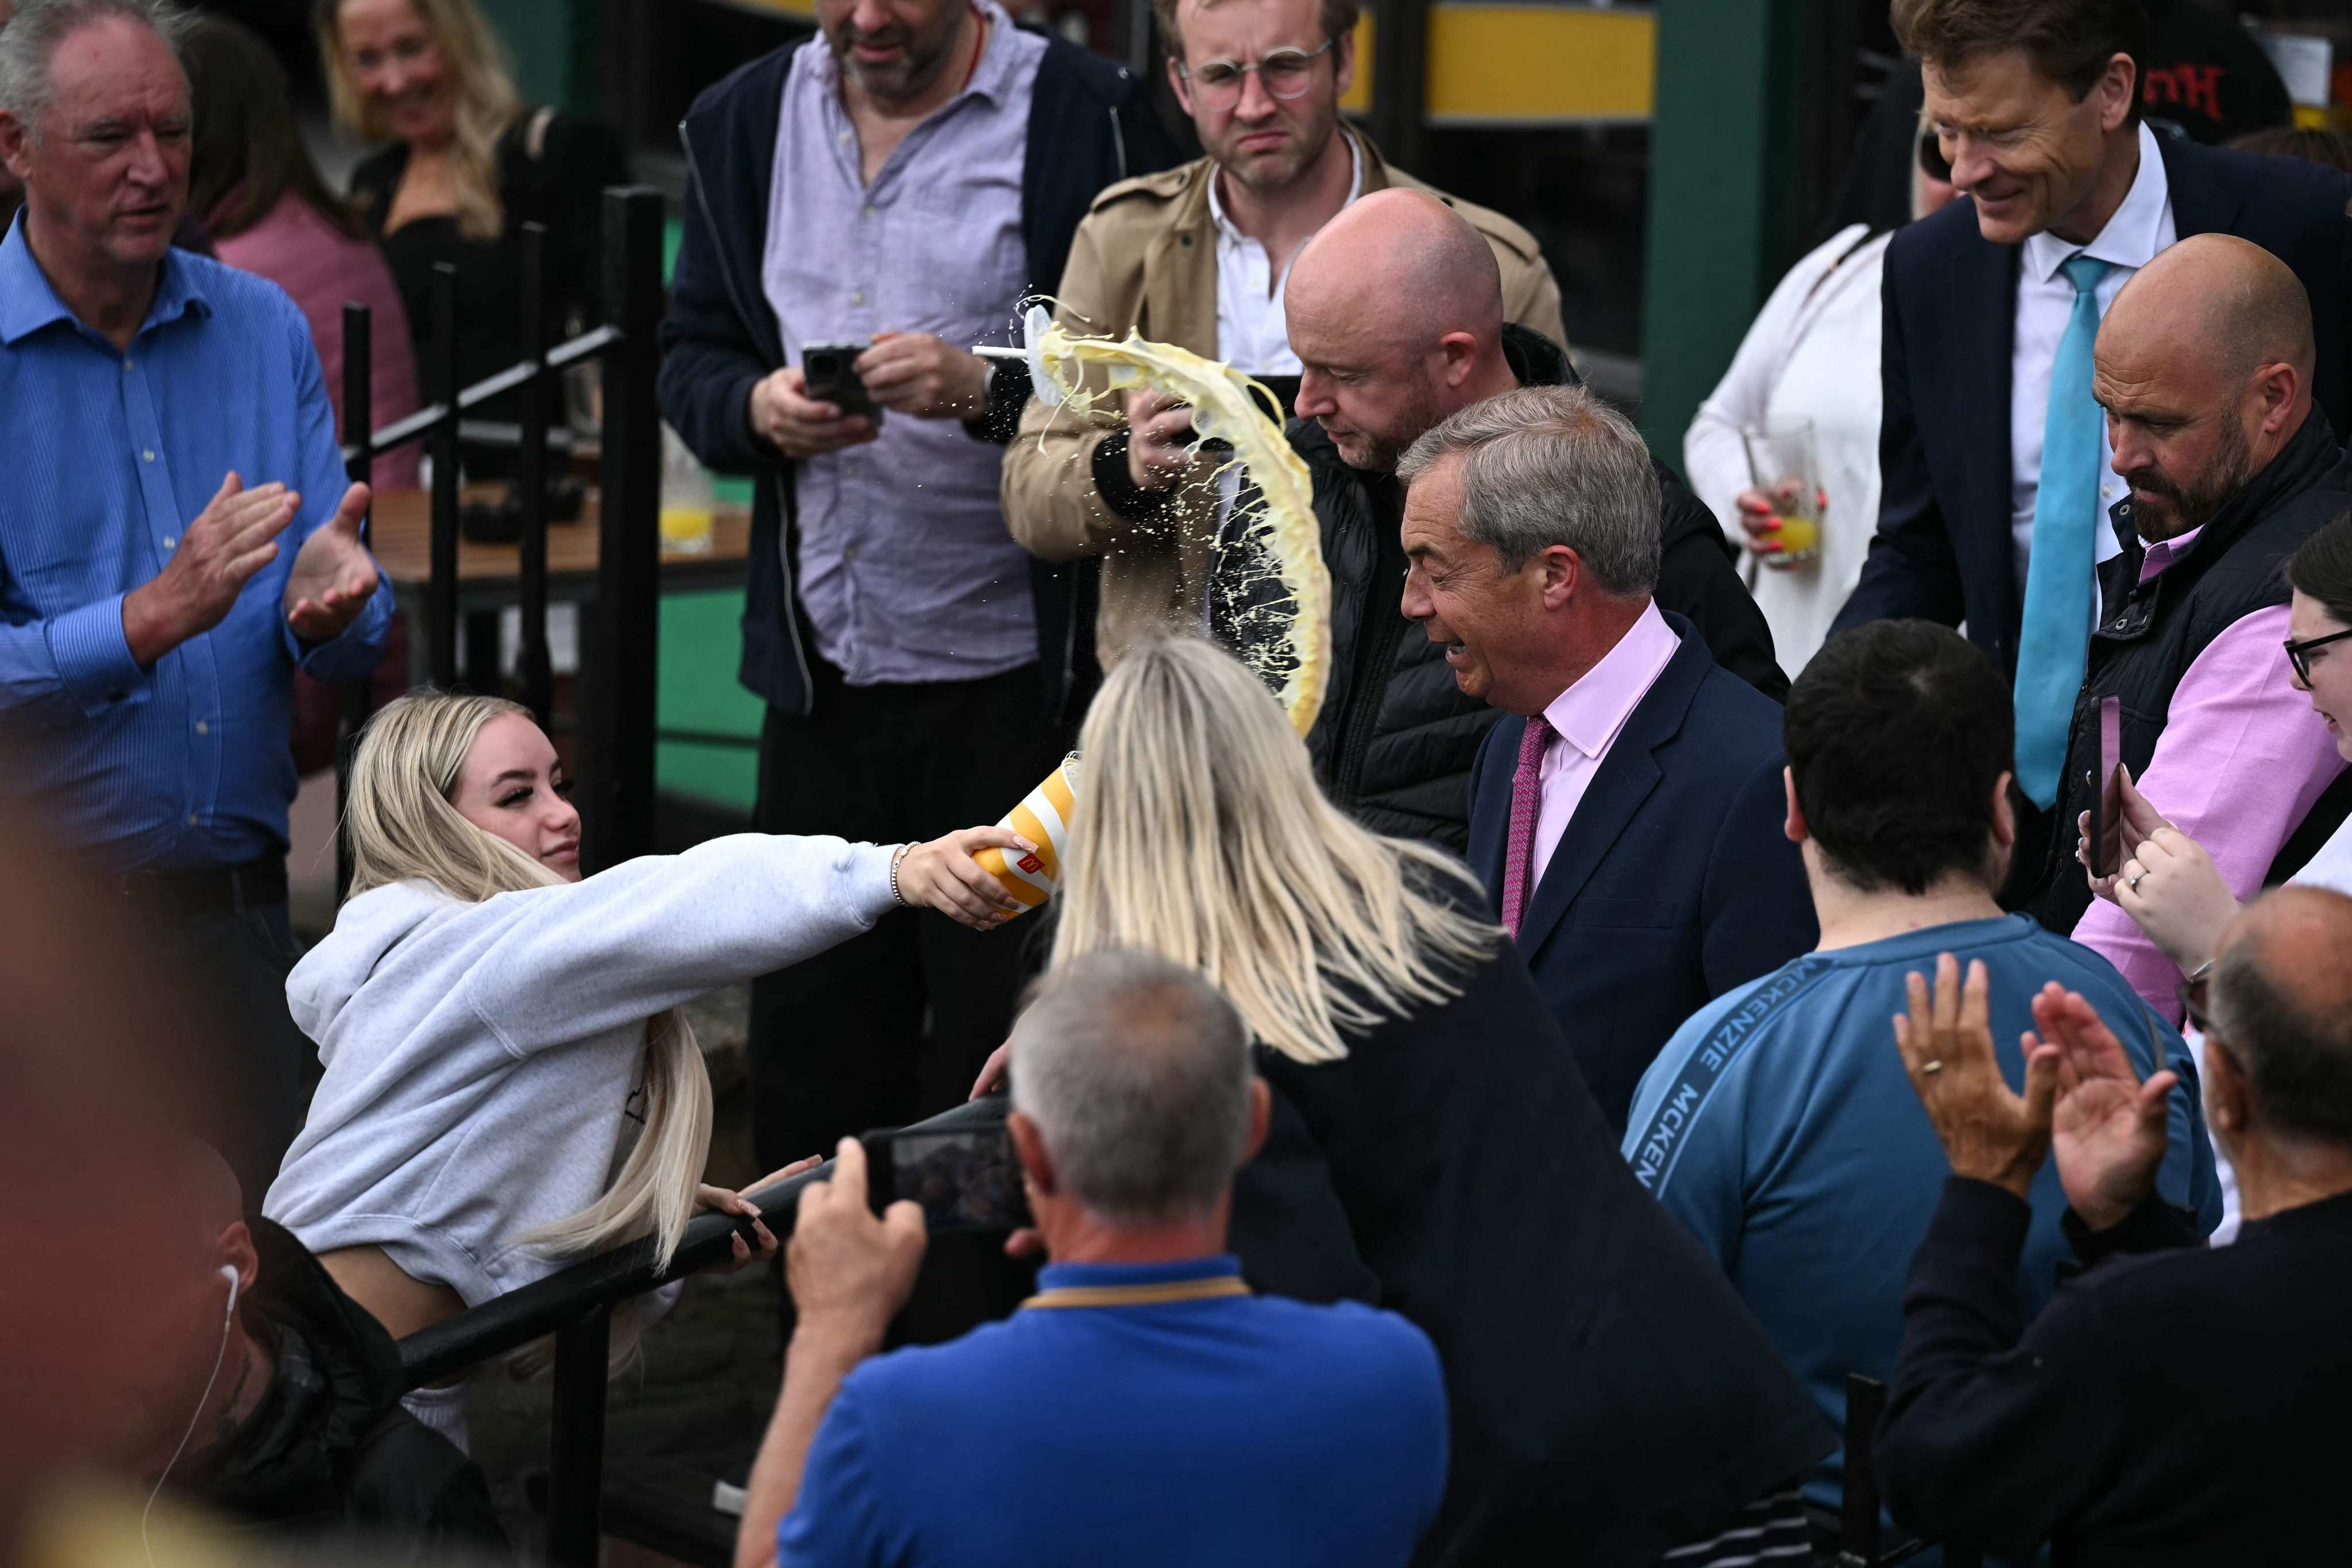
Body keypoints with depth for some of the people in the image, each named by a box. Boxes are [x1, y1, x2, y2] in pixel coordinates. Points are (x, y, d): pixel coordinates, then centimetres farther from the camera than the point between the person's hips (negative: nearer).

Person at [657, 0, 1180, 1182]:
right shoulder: (743, 123, 11)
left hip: (1015, 679, -5)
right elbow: (689, 356, 13)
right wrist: (759, 407, -8)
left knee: (1002, 1054, 0)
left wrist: (987, 392, -25)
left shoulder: (1087, 121, -6)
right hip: (822, 671, 5)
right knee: (812, 1051, 9)